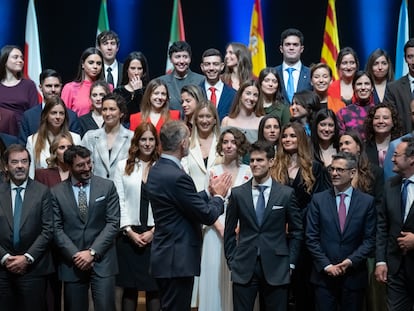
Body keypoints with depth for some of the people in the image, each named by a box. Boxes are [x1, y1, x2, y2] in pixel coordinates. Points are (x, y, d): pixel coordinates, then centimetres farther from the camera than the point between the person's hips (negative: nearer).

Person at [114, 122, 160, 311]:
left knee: (154, 286, 2)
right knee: (129, 285, 6)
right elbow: (119, 201, 2)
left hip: (155, 235, -1)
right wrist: (129, 231, -6)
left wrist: (153, 231, -8)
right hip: (129, 234, 1)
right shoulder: (123, 166, 6)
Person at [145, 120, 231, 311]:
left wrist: (209, 193, 15)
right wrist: (218, 195, 0)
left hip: (165, 256, 10)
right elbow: (207, 216, -16)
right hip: (177, 260, -10)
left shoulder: (156, 170, 8)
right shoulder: (177, 176, -22)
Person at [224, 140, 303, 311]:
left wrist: (290, 263, 2)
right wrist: (231, 261, 5)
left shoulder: (287, 194, 2)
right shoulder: (237, 193, 5)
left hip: (276, 269, -1)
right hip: (244, 269, 1)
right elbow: (229, 231, 10)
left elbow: (297, 231, 7)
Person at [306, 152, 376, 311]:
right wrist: (326, 265, -9)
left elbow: (370, 239, 0)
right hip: (324, 275, 0)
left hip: (354, 276, 0)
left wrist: (351, 261, -11)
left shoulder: (367, 201, 1)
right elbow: (311, 238, -1)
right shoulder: (318, 199, 2)